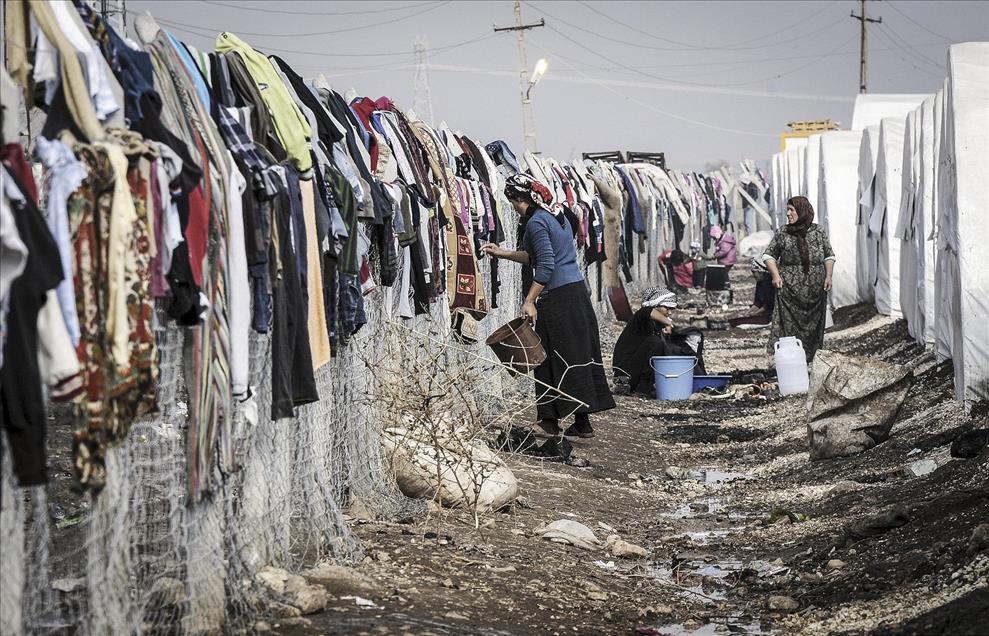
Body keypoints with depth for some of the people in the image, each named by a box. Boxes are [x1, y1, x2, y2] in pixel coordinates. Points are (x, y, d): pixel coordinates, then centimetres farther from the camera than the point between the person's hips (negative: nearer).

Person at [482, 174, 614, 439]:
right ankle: (582, 423, 13)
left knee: (551, 360, -1)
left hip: (557, 297, -9)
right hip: (578, 291, 9)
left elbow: (546, 266, -19)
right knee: (580, 357, 9)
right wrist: (502, 253, 32)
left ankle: (550, 422, 3)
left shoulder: (536, 222, -12)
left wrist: (530, 301, -18)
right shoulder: (557, 217, 17)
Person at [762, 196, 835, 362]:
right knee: (788, 324, -8)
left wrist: (828, 276, 4)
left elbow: (829, 256, 16)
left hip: (815, 291, 2)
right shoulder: (782, 233, 4)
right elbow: (769, 255, 9)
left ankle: (808, 358, 14)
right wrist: (775, 275, -4)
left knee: (812, 326, 5)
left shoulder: (818, 232, 7)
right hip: (789, 289, -2)